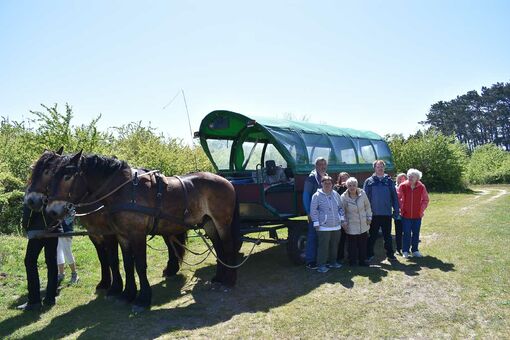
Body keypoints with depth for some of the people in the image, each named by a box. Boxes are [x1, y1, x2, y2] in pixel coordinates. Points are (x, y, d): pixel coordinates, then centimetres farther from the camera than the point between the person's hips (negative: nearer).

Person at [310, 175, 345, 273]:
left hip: (336, 226, 6)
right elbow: (313, 210, -7)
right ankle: (321, 265, 7)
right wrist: (316, 223, -10)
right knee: (323, 246, -4)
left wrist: (342, 218, 11)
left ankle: (332, 262, 31)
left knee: (334, 245, 15)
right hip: (323, 226, -5)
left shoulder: (336, 194, 9)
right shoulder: (317, 195, -7)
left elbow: (340, 207, 18)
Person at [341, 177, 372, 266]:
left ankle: (362, 260, 23)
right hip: (351, 226, -3)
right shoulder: (343, 197, -11)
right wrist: (344, 223, -8)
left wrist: (369, 217, 6)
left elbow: (367, 207, 8)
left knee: (363, 244, 10)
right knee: (352, 245, 2)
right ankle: (352, 261, 16)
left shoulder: (362, 194, -4)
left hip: (363, 225, 3)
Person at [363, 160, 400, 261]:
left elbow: (394, 196, 7)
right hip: (374, 214, -1)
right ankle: (369, 254, 18)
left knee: (387, 235, 12)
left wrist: (396, 210, 3)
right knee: (372, 235, 8)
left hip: (387, 214, 1)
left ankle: (390, 254, 24)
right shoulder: (369, 181, 1)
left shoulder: (389, 181, 5)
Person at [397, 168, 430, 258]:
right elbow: (398, 198, 3)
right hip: (406, 215, -2)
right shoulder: (403, 186, -5)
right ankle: (405, 251, 11)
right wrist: (401, 208, 0)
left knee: (416, 233, 10)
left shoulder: (421, 187, -2)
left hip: (417, 215, 2)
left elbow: (425, 200, 9)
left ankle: (415, 250, 23)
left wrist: (421, 209, 3)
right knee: (406, 233, 1)